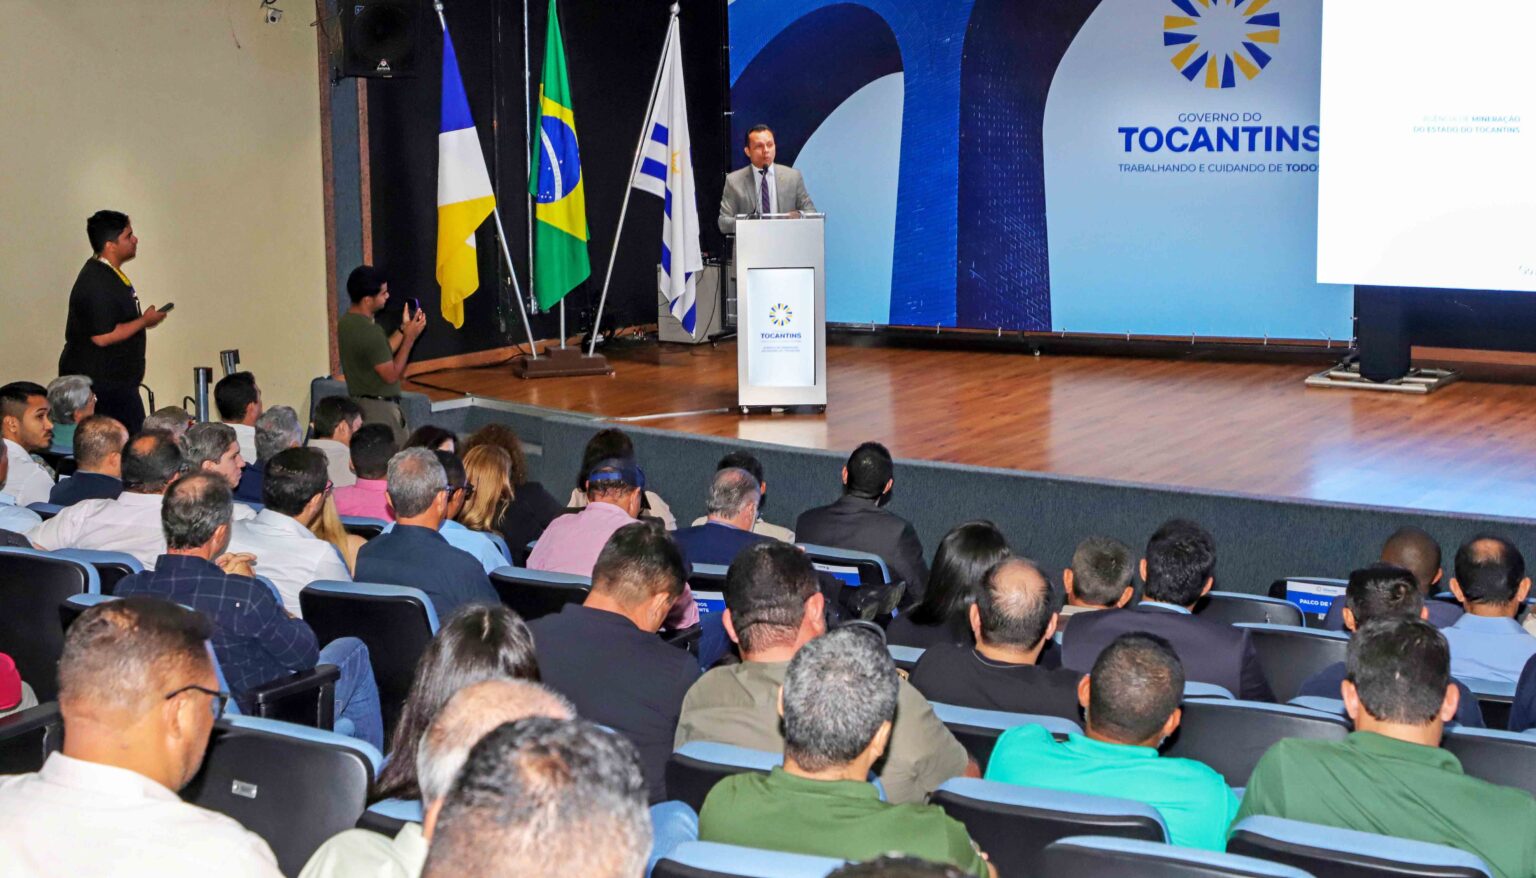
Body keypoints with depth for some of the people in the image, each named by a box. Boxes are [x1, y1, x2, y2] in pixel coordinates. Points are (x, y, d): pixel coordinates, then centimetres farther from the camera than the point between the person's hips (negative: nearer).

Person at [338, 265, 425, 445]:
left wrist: (403, 328, 10)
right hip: (379, 409, -9)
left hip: (358, 403, 9)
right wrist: (409, 338, -13)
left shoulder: (347, 321, 5)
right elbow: (391, 374, -17)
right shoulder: (369, 332, -24)